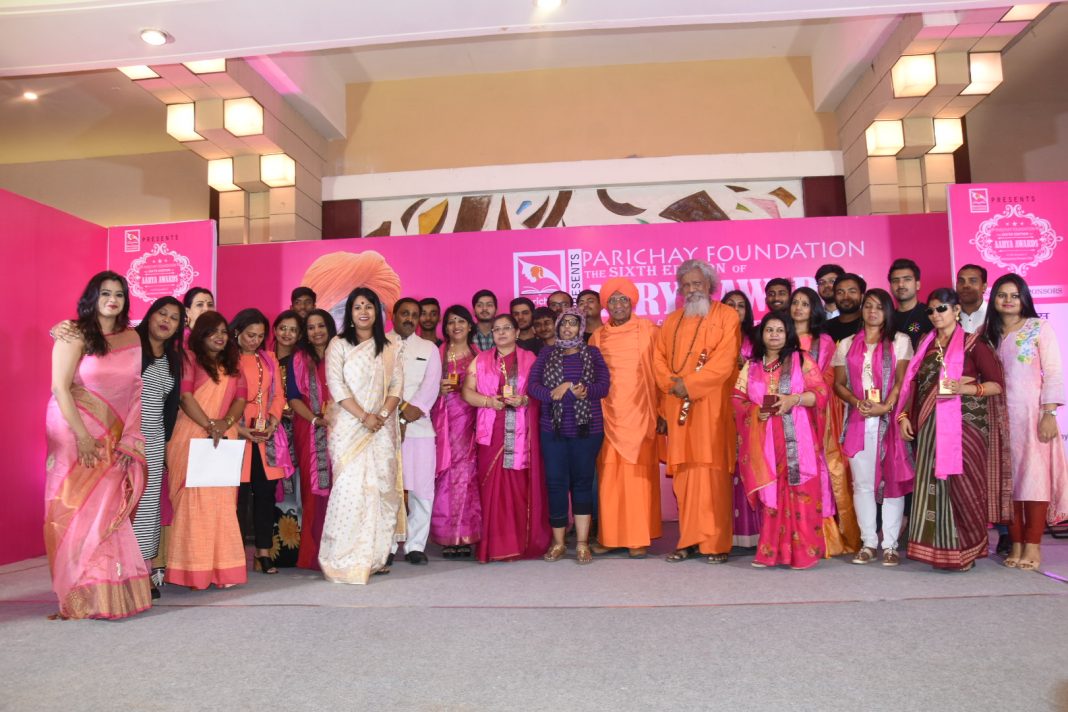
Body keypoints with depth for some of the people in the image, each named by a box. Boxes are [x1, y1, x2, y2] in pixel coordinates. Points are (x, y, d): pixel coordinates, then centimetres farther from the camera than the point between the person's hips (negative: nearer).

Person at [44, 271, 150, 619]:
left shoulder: (132, 338, 8)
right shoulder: (75, 336, -5)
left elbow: (136, 390, 7)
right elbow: (60, 388, -10)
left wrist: (130, 438, -2)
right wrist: (83, 437, -16)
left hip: (114, 436, 4)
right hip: (75, 434, -4)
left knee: (111, 510, 2)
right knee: (80, 511, -1)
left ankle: (113, 593, 10)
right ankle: (81, 595, 8)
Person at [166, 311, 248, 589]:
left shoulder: (232, 364, 18)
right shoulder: (189, 359, 3)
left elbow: (241, 398, 9)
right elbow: (185, 396, -8)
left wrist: (226, 422, -9)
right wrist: (210, 425, -16)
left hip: (225, 440, 5)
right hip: (192, 438, -4)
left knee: (222, 500, 0)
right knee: (194, 499, -8)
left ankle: (221, 568, 3)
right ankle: (193, 569, -4)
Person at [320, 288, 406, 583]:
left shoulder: (390, 348, 13)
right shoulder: (338, 345, 4)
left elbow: (397, 385, 7)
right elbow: (336, 385, -6)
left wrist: (384, 414, -10)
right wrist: (364, 416, -14)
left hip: (382, 427, 3)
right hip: (348, 426, -3)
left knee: (382, 486, 0)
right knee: (350, 487, -9)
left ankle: (376, 555, 9)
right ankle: (345, 559, -2)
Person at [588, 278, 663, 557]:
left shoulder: (649, 331, 2)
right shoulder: (597, 337, 10)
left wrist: (662, 411, -3)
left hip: (639, 417, -2)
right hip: (608, 419, 2)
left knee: (639, 478, -1)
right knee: (608, 479, 3)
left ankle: (638, 539, 6)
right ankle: (608, 536, 12)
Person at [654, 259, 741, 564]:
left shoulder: (726, 315, 3)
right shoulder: (672, 320, 19)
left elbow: (725, 359, -8)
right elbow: (659, 358, 13)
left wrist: (690, 384, -13)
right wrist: (672, 384, -6)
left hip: (711, 406, -4)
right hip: (678, 406, 4)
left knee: (712, 474, -6)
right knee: (684, 474, 2)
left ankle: (716, 543, 0)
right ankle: (689, 541, 8)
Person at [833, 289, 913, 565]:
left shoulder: (900, 340, 7)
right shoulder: (847, 344, 15)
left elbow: (902, 380, -2)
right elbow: (838, 383, 10)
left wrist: (885, 407, -15)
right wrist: (857, 402, -8)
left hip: (889, 420, -2)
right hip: (858, 421, 3)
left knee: (892, 481, -2)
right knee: (862, 483, 3)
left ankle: (890, 544, 5)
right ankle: (868, 543, 11)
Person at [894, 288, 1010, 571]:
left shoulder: (973, 344, 1)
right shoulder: (925, 345, 15)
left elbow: (998, 385, -3)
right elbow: (914, 384, 15)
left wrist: (966, 388, -20)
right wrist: (904, 415, 3)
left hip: (964, 423, -4)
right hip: (929, 425, 4)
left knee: (960, 483, -4)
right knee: (930, 483, 2)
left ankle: (963, 551, 7)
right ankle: (934, 547, 10)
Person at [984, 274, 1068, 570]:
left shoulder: (1039, 328, 0)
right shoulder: (989, 333, 11)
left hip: (1032, 413, -3)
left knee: (1035, 475, -4)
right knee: (1008, 477, 4)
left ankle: (1033, 545, 2)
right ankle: (1016, 543, 9)